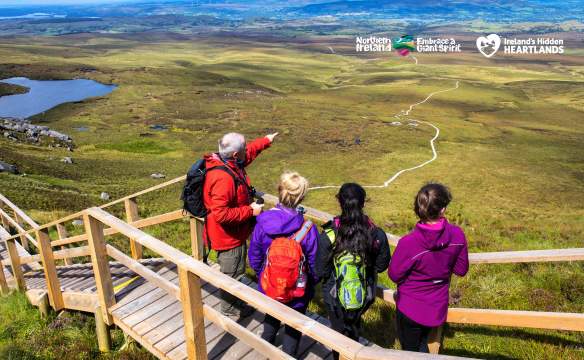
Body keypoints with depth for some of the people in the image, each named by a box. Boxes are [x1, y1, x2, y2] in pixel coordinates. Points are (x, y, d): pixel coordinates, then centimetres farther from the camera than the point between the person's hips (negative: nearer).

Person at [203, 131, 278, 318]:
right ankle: (229, 309, 34)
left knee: (233, 271, 28)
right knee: (232, 273, 12)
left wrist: (266, 141, 28)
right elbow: (221, 214, -36)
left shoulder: (229, 163, -4)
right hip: (228, 236, -10)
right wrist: (250, 211, -27)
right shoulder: (223, 178, -34)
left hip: (233, 233, 10)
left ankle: (234, 301, 49)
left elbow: (249, 152, 18)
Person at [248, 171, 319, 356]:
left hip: (268, 286, 3)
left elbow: (254, 258, -8)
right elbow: (315, 265, -17)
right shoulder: (308, 229, -28)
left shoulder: (263, 223, -21)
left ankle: (266, 342, 59)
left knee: (272, 315, 34)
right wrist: (313, 282, 6)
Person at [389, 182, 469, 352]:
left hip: (410, 310, -3)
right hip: (437, 308, 4)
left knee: (410, 351, 23)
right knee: (422, 345, 33)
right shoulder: (457, 235, -20)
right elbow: (461, 269, -5)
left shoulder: (408, 243, -32)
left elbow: (394, 275, -16)